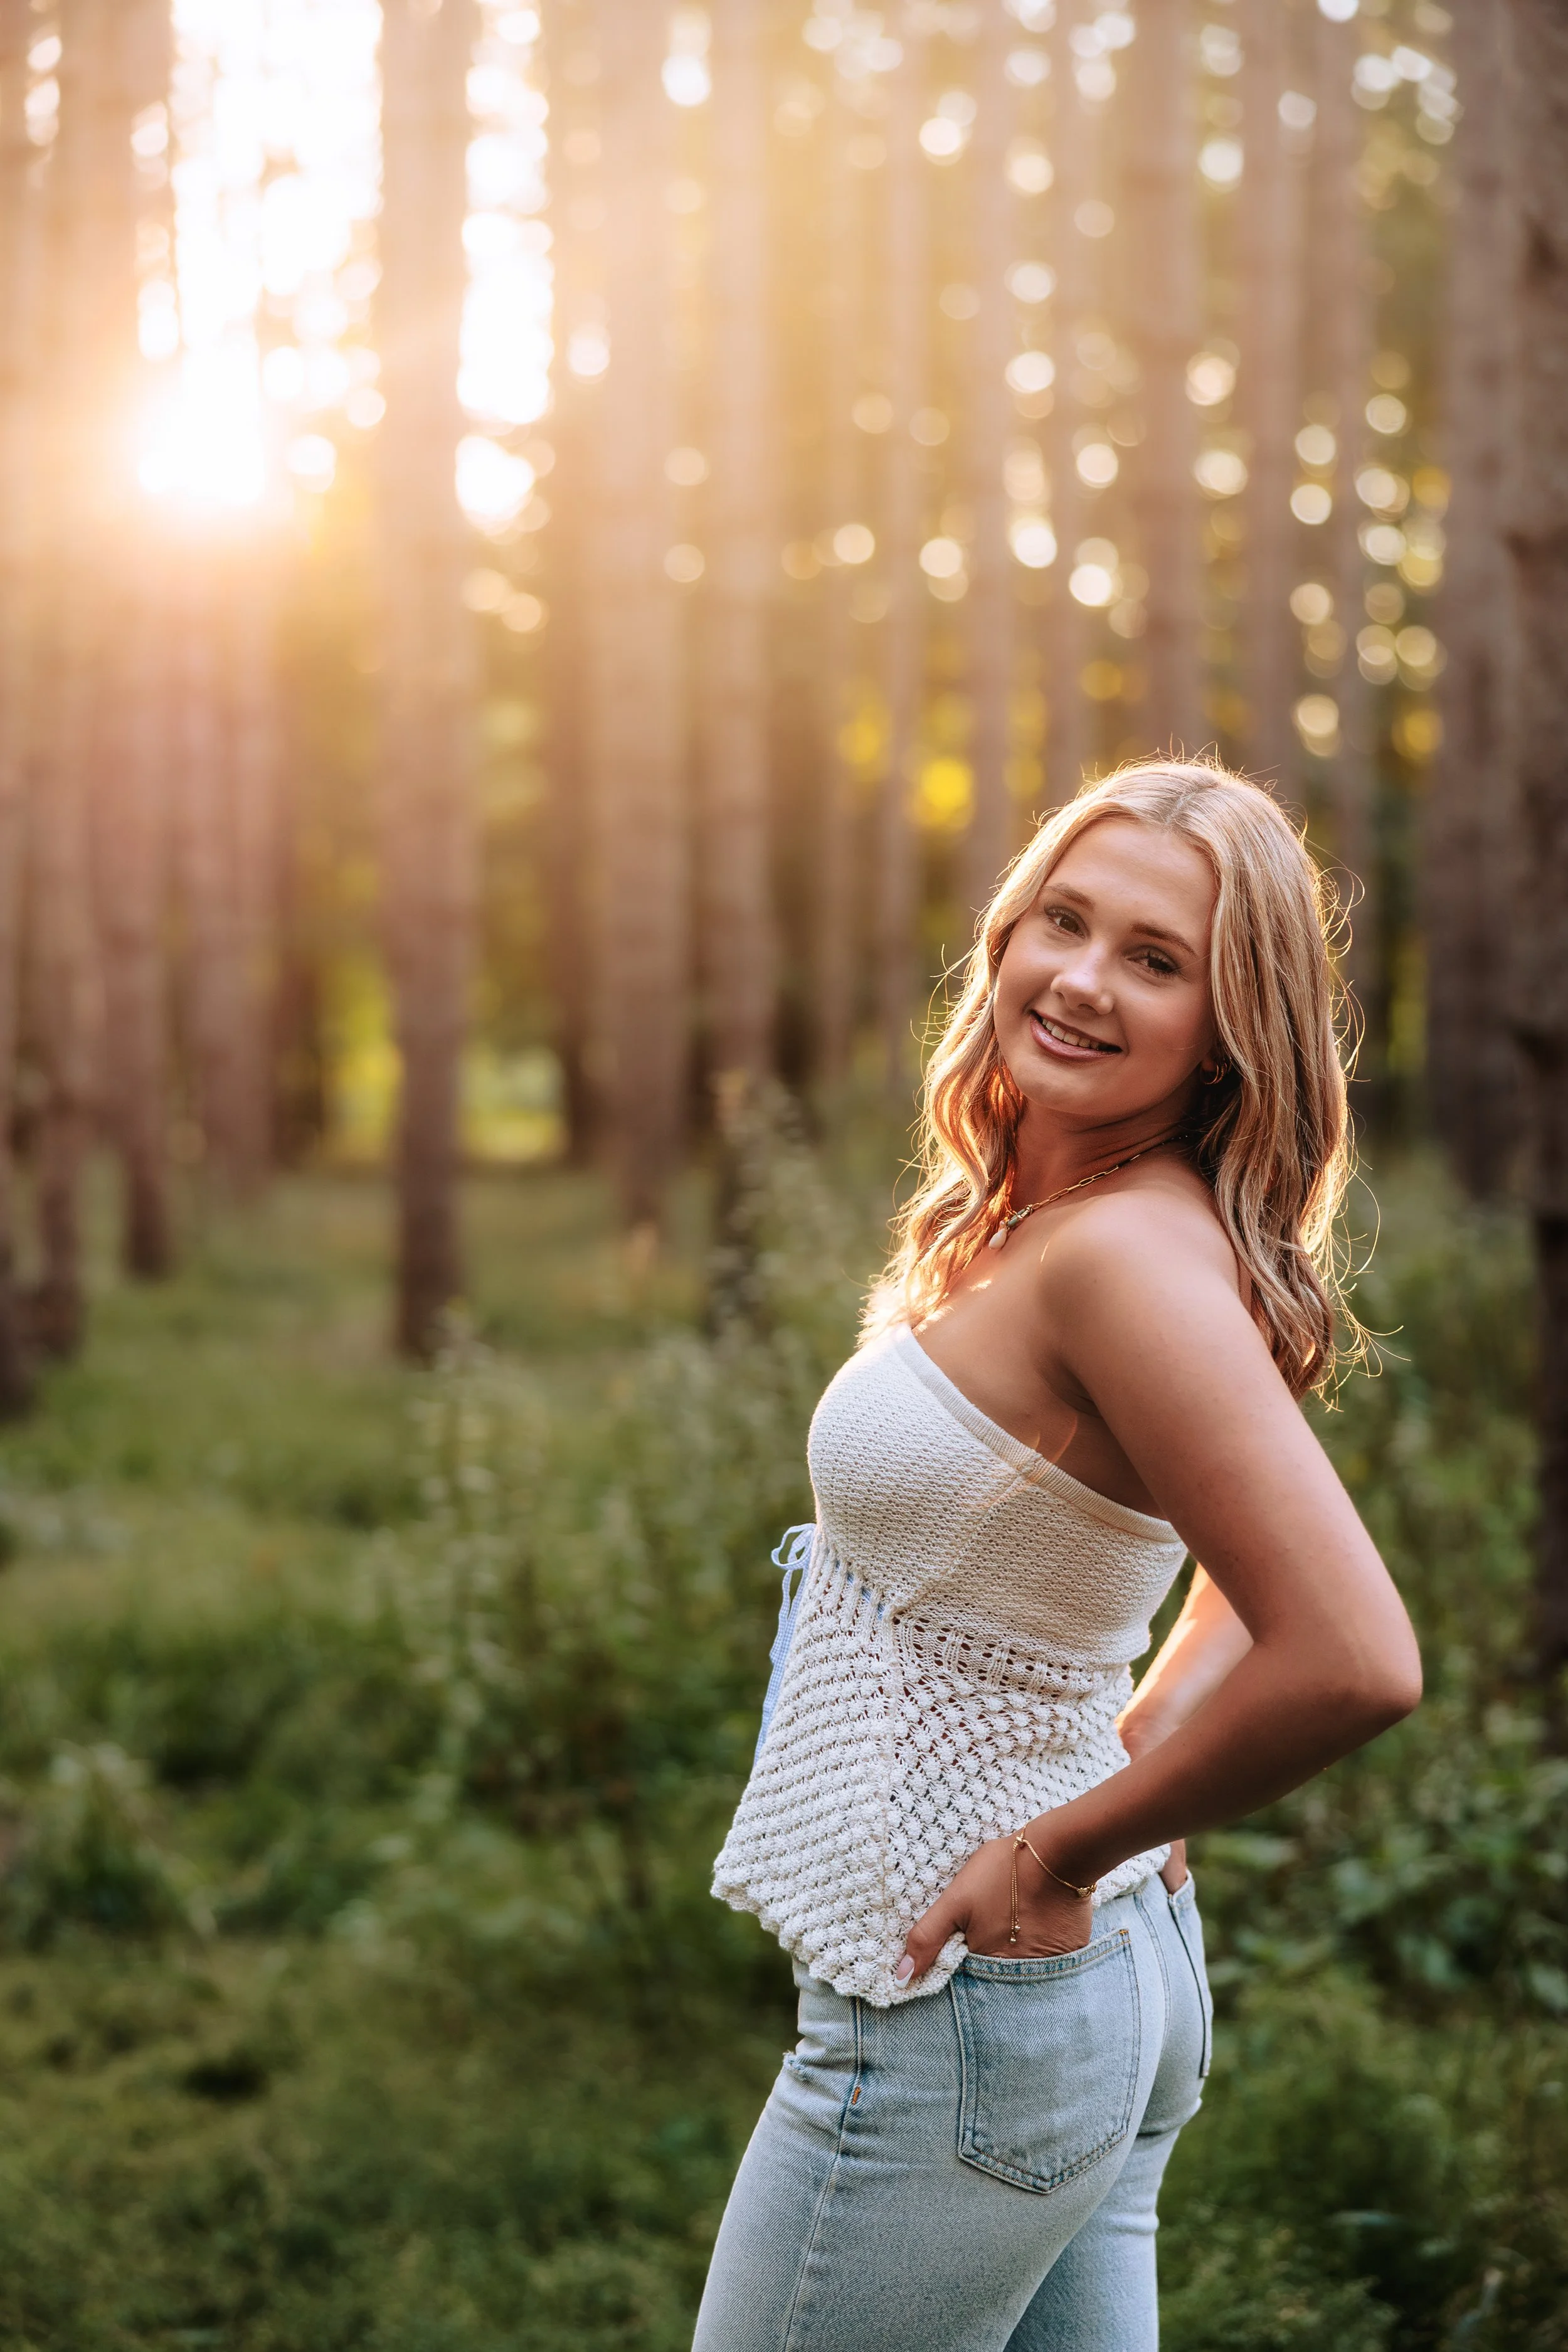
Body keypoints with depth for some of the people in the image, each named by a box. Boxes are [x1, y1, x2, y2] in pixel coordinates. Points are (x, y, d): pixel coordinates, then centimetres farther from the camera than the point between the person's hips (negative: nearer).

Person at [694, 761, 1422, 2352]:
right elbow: (1258, 1579, 21)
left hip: (963, 2014, -9)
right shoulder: (1052, 1220, 6)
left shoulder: (1130, 1254, -23)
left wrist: (1060, 1851, -20)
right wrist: (1128, 1769, 9)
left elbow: (1355, 1663, -32)